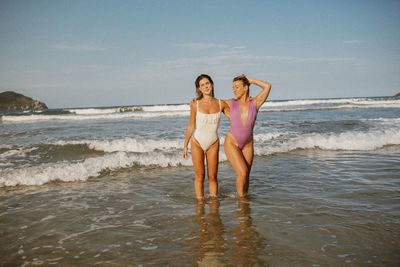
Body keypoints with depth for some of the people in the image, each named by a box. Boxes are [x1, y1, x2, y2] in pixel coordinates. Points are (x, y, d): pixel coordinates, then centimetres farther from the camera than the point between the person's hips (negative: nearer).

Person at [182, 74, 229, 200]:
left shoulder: (221, 104, -2)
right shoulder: (195, 104, -6)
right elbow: (191, 126, 2)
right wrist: (185, 146, 4)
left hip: (213, 144, 1)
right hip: (197, 143, -1)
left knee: (213, 176, 5)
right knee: (200, 176, 2)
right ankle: (200, 201, 12)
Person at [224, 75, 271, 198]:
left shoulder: (255, 103, -1)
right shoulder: (231, 103, 1)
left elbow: (267, 86, -10)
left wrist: (250, 80, -1)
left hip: (247, 145, 2)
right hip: (231, 143, -2)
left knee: (246, 175, 7)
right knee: (242, 173, -14)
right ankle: (241, 198, 5)